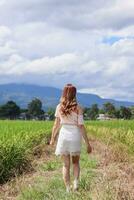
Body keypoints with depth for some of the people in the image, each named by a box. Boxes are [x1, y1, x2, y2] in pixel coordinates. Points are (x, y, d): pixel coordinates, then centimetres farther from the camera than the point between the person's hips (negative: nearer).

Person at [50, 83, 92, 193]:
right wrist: (87, 143, -4)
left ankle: (68, 189, 8)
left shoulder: (59, 107, 0)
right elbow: (81, 126, -9)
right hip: (75, 137, -1)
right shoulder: (78, 108, -7)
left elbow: (56, 125, 4)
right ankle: (76, 181, 0)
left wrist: (52, 138, 18)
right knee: (75, 162, 20)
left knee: (66, 165, 11)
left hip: (63, 137, 1)